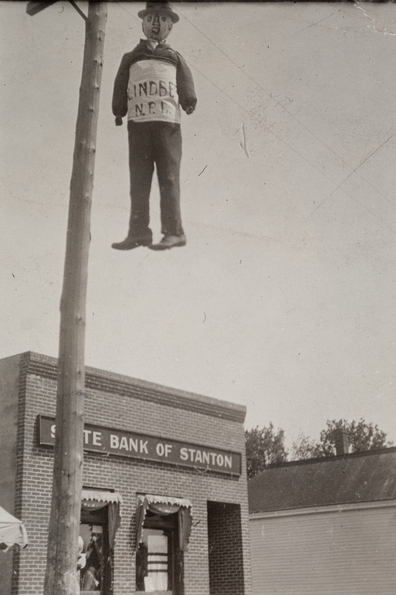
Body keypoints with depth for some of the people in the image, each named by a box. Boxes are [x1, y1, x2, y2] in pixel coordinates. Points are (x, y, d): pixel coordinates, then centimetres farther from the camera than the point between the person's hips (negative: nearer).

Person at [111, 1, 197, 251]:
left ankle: (174, 231, -10)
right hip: (137, 123, 2)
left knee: (168, 177, -8)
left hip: (168, 121, -2)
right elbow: (120, 89, 14)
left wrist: (189, 102, -9)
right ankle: (139, 232, -1)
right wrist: (119, 112, 2)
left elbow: (186, 83, 7)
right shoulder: (131, 58, 21)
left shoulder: (174, 58, 18)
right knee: (139, 179, -1)